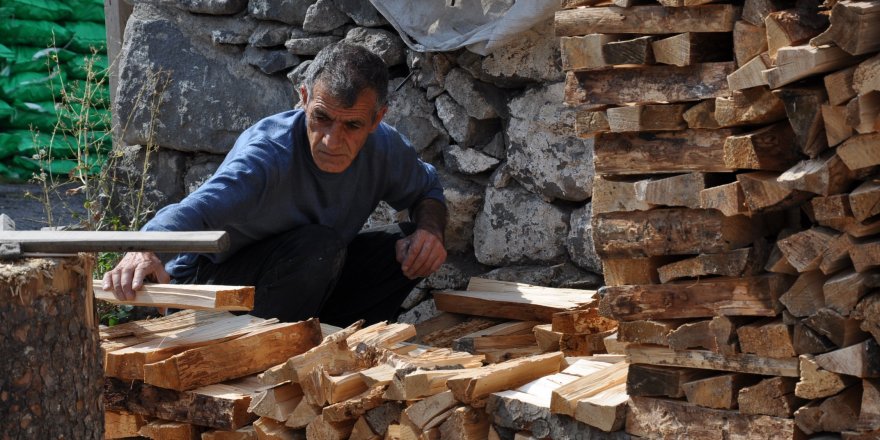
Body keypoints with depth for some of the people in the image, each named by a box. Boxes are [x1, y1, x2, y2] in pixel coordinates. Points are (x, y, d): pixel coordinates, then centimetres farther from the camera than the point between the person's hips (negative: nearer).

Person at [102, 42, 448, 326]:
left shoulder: (384, 147, -12)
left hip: (310, 283, 7)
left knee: (416, 247, -9)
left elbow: (427, 190, 10)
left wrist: (430, 229, -14)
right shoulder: (267, 155, -33)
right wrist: (143, 252, -71)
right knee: (320, 244, -34)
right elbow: (191, 213, -48)